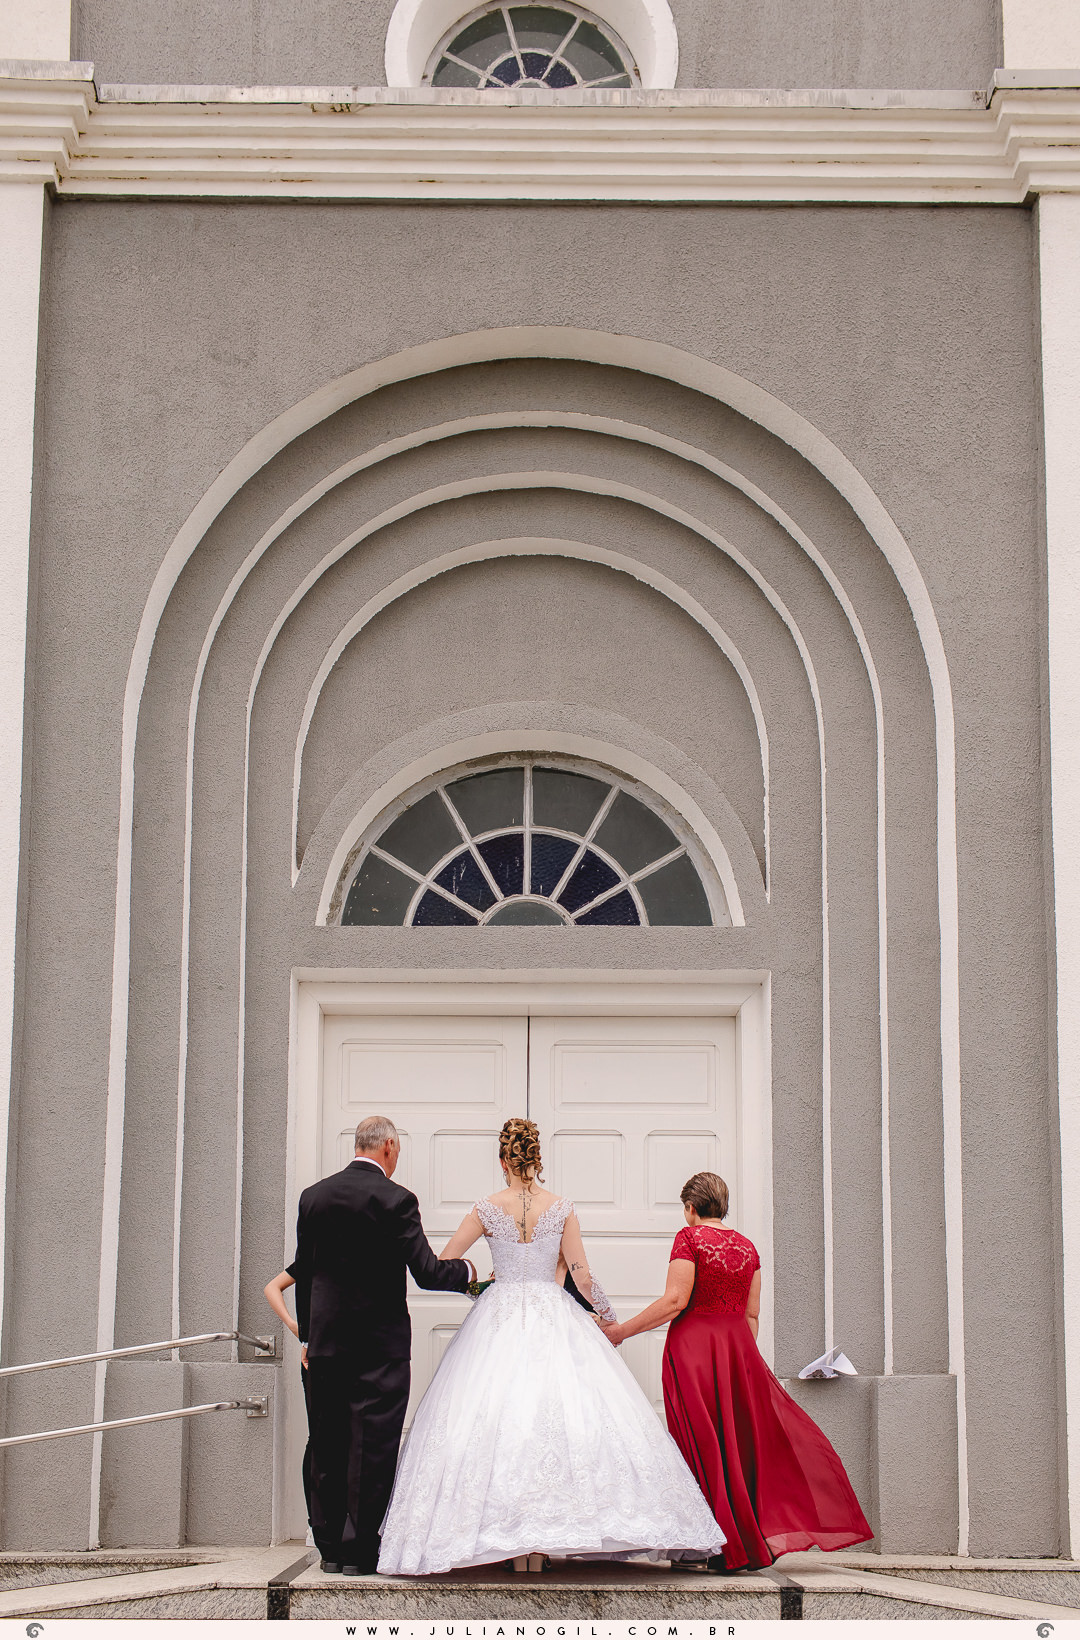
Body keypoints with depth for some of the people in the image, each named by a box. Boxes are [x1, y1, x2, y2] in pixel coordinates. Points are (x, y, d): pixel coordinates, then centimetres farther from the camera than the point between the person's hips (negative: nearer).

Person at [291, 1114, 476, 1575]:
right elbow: (427, 1273, -13)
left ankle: (330, 1546, 16)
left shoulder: (313, 1196, 5)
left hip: (325, 1341, 5)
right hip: (380, 1343, -5)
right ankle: (359, 1549, 0)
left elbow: (303, 1272, 12)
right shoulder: (395, 1199, -11)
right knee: (372, 1444, 0)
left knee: (327, 1445, 11)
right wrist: (467, 1271, 7)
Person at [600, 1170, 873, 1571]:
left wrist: (623, 1330, -9)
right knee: (749, 1438, 11)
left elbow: (675, 1302, -15)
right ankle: (767, 1537, 10)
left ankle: (730, 1549, 1)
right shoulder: (746, 1246, 11)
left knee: (706, 1446, 0)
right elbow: (751, 1314, 12)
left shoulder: (690, 1237, -7)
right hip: (738, 1347, 5)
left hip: (693, 1347, -5)